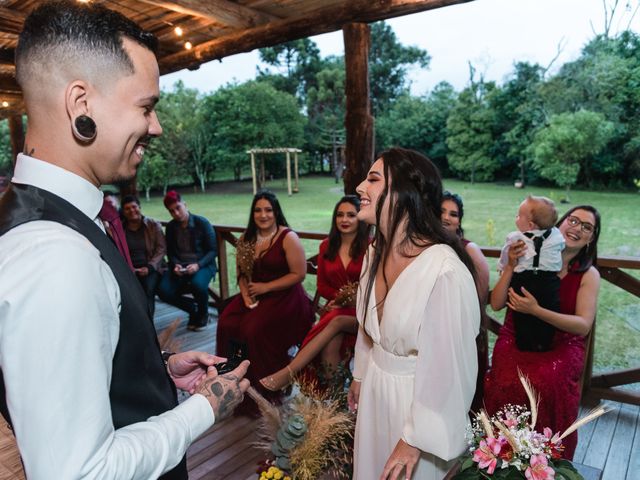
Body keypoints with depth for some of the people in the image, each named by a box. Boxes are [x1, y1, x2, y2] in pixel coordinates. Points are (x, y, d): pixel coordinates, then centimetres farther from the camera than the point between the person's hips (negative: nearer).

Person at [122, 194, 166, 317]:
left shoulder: (153, 225, 7)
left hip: (151, 268, -1)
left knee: (148, 288, -31)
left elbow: (161, 249, 2)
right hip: (129, 269, 1)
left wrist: (149, 267, -10)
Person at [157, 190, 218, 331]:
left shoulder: (202, 223, -7)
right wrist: (175, 265, -10)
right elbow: (170, 252, 12)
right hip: (179, 266, 4)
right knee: (163, 291, -22)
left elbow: (213, 250, -7)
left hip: (202, 265, -4)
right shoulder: (170, 227, 6)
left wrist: (198, 265, -22)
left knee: (198, 284, -37)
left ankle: (203, 313, -2)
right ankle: (192, 309, 7)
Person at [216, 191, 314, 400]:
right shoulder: (247, 238, 9)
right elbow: (241, 272, 11)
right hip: (254, 294, 6)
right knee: (226, 323, -18)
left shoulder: (288, 238, -9)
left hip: (284, 296, -5)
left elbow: (298, 274, -13)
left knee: (255, 329, -26)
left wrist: (266, 287, -14)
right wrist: (245, 294, -8)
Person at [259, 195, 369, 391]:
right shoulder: (327, 246, 11)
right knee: (330, 344, -32)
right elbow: (322, 285, 13)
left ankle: (288, 372, -33)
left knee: (336, 322, -35)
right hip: (336, 308, 3)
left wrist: (354, 299, -14)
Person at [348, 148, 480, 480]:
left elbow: (448, 366, -24)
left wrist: (416, 438, -15)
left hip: (417, 400, -7)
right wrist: (360, 374, 19)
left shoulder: (445, 270, -30)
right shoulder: (376, 253, -6)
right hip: (375, 392, 7)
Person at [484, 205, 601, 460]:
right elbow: (497, 303, -3)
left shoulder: (589, 275, 2)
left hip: (560, 348, 0)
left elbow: (583, 325, -7)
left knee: (547, 383, -29)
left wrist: (536, 310, -20)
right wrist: (511, 266, -16)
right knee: (508, 380, -27)